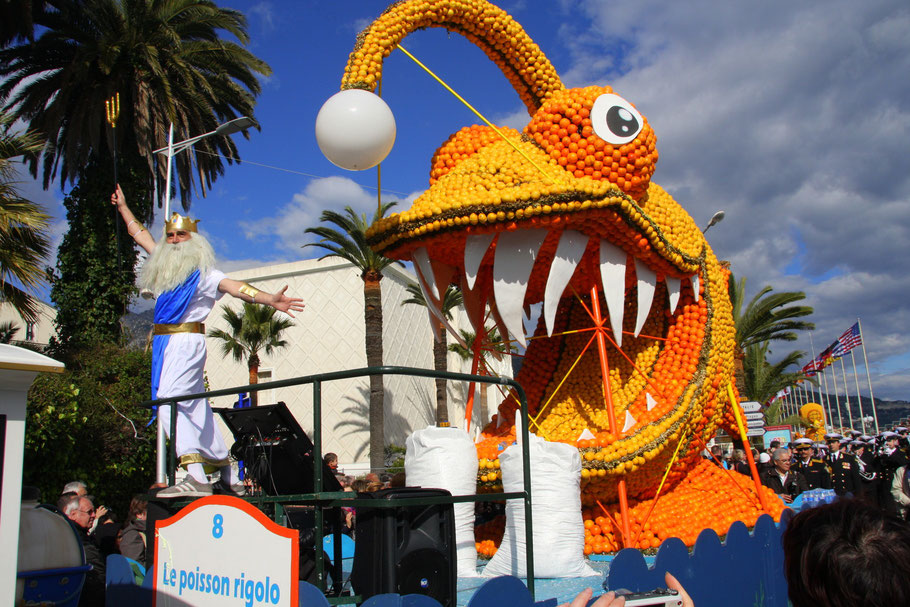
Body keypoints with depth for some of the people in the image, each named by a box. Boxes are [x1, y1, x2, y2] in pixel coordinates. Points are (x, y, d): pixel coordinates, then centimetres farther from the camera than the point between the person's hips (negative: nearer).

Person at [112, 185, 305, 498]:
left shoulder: (201, 272, -3)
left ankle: (197, 478, -31)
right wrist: (122, 205, 42)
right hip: (165, 343, 7)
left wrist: (269, 299, -30)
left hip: (186, 341, -7)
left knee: (168, 402, -23)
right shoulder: (164, 264, 17)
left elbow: (234, 286, -16)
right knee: (197, 411, 9)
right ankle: (229, 479, 16)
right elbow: (140, 234, 31)